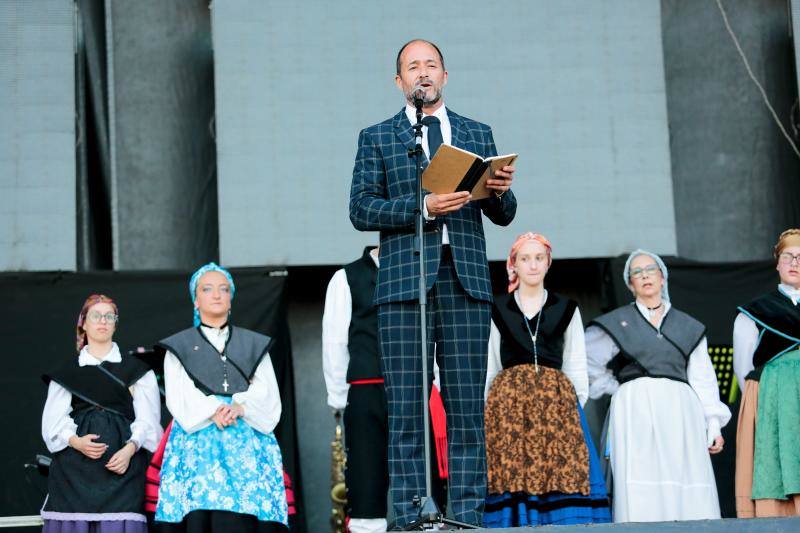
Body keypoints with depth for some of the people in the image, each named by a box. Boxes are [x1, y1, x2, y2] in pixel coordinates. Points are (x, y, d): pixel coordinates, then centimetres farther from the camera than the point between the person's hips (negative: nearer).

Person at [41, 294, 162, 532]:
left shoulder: (136, 370, 13)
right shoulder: (66, 373, 16)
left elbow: (147, 420, 4)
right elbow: (54, 422, 7)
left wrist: (130, 449, -15)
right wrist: (75, 441, -13)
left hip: (123, 461, -1)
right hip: (75, 464, 1)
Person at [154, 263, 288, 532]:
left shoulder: (254, 344, 21)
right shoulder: (178, 347, 17)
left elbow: (267, 393, 8)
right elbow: (178, 398, 3)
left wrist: (240, 407, -12)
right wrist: (212, 410, -15)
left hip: (247, 443, 1)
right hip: (197, 442, -1)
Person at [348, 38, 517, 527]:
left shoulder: (477, 133, 18)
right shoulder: (376, 138, 12)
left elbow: (502, 216, 15)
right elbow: (361, 210, 0)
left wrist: (500, 192, -9)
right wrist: (422, 207, -13)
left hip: (466, 281, 2)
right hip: (405, 281, -1)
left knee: (468, 407, -1)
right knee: (407, 409, -3)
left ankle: (468, 514, 3)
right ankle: (410, 518, 1)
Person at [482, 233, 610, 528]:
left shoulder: (566, 310, 15)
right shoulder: (497, 311, 13)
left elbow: (577, 368, 12)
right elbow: (489, 366, 11)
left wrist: (575, 407, 1)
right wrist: (486, 409, 2)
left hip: (558, 401, 1)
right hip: (508, 402, 0)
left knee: (563, 467, -13)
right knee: (511, 471, -10)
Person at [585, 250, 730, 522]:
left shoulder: (688, 326, 19)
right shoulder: (617, 322, 13)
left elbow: (703, 379, 12)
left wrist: (714, 424, 3)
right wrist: (617, 387, 8)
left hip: (679, 414, 2)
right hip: (635, 412, -2)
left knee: (689, 497, -9)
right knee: (641, 498, -13)